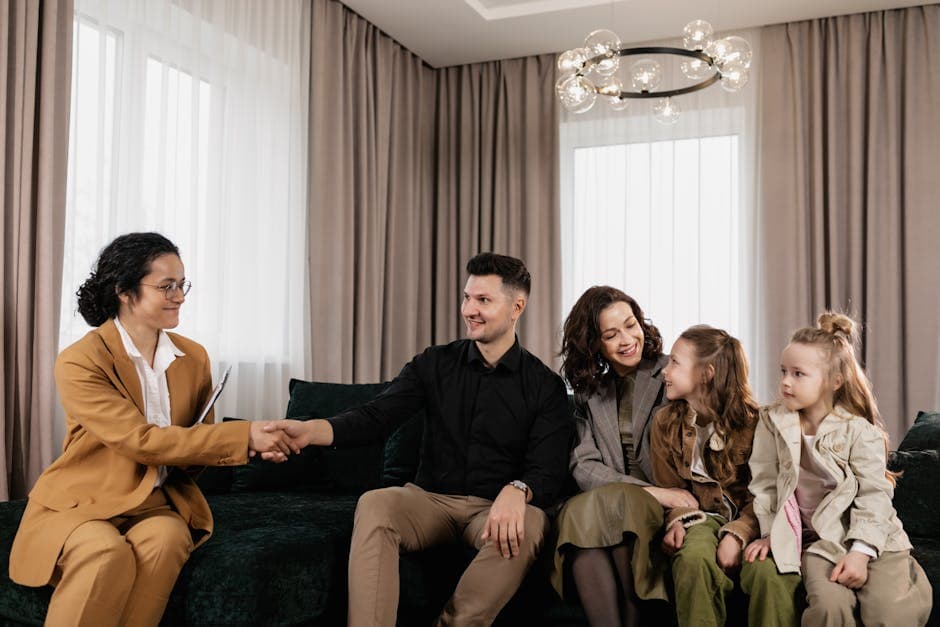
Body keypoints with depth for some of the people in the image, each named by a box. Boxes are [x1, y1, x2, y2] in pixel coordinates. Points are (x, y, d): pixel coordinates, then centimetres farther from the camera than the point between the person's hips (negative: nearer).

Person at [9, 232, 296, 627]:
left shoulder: (193, 357, 5)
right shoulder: (80, 362, -13)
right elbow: (139, 441, -22)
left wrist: (254, 445, -12)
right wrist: (243, 435, -26)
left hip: (155, 504, 4)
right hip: (80, 504, -3)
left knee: (166, 540, -31)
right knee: (107, 554, -35)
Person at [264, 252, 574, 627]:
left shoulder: (545, 385, 0)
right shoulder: (434, 364, 5)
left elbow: (548, 471, -9)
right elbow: (377, 416, -8)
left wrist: (516, 491, -35)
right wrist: (310, 430, -28)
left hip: (495, 509, -1)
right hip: (431, 499, 1)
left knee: (527, 524, -34)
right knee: (374, 503, -29)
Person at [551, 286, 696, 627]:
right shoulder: (589, 394, 14)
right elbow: (583, 467, 2)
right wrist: (649, 491, -14)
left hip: (672, 509, -2)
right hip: (606, 504, 2)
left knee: (613, 502, -33)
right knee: (578, 512, -32)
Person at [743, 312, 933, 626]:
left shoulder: (859, 431, -6)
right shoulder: (772, 422, 0)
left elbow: (872, 497, -9)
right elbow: (765, 484, 4)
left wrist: (860, 552, -19)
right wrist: (769, 533, -4)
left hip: (871, 538, 0)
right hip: (819, 540, 1)